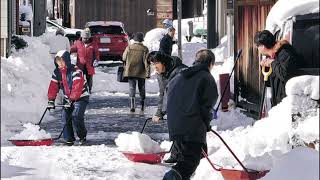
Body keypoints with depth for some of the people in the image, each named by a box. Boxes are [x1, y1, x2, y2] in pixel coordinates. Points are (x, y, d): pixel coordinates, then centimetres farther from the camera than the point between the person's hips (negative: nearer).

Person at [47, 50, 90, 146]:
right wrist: (51, 100, -9)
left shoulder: (75, 71, -24)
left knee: (76, 116, -20)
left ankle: (82, 136, 1)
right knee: (65, 116, -5)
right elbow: (53, 86, 0)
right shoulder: (57, 72, -2)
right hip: (68, 97, 7)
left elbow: (77, 87, -30)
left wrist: (71, 100, -35)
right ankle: (69, 139, 5)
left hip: (81, 97, -7)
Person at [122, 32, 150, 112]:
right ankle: (142, 106, 22)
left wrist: (126, 66, 27)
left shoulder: (129, 48, -5)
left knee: (132, 88, 1)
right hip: (141, 72, 0)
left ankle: (132, 105, -15)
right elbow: (146, 62, -11)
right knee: (142, 89, 14)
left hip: (130, 72, 0)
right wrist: (148, 73, -7)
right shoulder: (144, 49, -9)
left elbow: (124, 58, 6)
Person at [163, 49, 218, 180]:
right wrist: (206, 124, 7)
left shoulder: (179, 76, 19)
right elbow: (207, 104, -7)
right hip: (194, 127, -6)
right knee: (192, 159, -9)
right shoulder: (207, 78, -1)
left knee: (183, 156, 21)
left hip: (174, 126, 6)